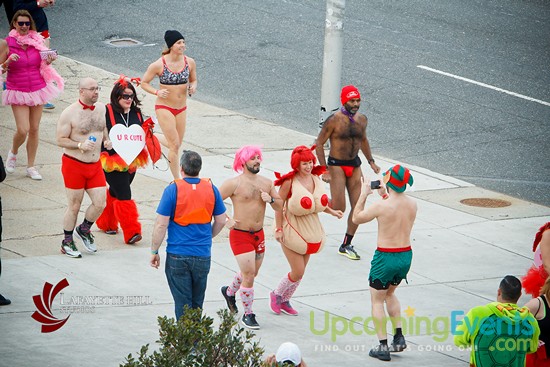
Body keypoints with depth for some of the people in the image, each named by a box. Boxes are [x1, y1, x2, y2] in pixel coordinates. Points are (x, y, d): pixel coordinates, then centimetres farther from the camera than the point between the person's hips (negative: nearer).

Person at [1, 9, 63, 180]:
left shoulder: (37, 41, 1)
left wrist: (49, 61, -7)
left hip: (38, 89, 3)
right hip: (18, 91, -3)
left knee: (34, 129, 6)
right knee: (23, 130, -12)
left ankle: (31, 166, 19)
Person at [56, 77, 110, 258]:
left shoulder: (102, 109, 5)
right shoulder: (69, 113, -13)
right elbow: (60, 140, -11)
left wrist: (107, 140, 3)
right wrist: (80, 145, -24)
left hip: (95, 165, 5)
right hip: (74, 165, -5)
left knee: (100, 203, 0)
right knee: (74, 206, 3)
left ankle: (84, 229, 27)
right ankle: (67, 242, 19)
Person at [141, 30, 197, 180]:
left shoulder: (189, 62, -3)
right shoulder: (159, 65, -14)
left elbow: (193, 80, 14)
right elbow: (144, 83, -4)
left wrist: (193, 87, -10)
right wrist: (157, 92, -21)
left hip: (181, 108, 5)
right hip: (164, 107, -5)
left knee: (177, 144, 16)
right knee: (175, 145, -8)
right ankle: (177, 180, 4)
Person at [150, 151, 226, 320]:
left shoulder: (173, 189, -11)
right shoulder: (211, 188, 0)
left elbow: (161, 225, -11)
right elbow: (221, 221, 9)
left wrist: (154, 251, -1)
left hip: (177, 255, -3)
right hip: (203, 255, 3)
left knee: (183, 303, 3)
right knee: (197, 303, 17)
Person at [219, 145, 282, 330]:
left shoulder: (266, 183, 6)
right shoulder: (234, 183, -12)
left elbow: (280, 206, 12)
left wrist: (271, 199, -9)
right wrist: (225, 221, -17)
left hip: (259, 234, 7)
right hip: (240, 236, -7)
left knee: (252, 273, 20)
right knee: (249, 275, -11)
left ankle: (229, 291, 48)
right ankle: (248, 315, 2)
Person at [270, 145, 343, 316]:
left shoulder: (315, 179, 0)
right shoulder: (289, 182, -18)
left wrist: (332, 212, 3)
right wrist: (278, 229, -16)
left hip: (311, 230, 6)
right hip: (293, 230, -6)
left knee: (300, 271, 13)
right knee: (298, 273, -6)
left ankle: (285, 300, 31)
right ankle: (276, 295, 19)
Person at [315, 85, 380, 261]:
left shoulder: (362, 119, 4)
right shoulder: (334, 120, -15)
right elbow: (319, 143, -11)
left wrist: (371, 161, 15)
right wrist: (324, 170, -15)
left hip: (354, 165, 6)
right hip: (337, 165, -6)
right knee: (339, 208, -14)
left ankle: (346, 245, 14)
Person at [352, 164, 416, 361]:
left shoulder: (381, 206, -20)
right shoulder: (412, 204, -3)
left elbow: (356, 218, -4)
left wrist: (363, 194, 5)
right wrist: (385, 196, 21)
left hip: (385, 257, -6)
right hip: (406, 255, 6)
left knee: (377, 300, 10)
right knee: (389, 293, 29)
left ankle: (383, 347, 6)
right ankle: (399, 337, 23)